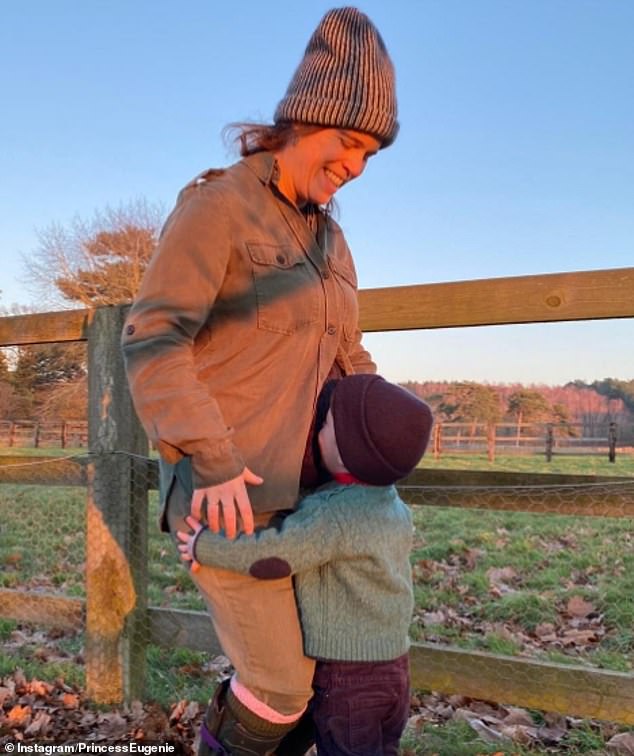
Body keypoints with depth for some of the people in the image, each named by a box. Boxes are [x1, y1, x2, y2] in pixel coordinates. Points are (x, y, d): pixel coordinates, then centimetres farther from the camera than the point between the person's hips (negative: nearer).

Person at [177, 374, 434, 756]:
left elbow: (268, 555, -27)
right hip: (393, 666, 8)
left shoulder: (331, 514, -25)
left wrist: (205, 546, -13)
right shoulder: (393, 506, 3)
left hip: (346, 676, -8)